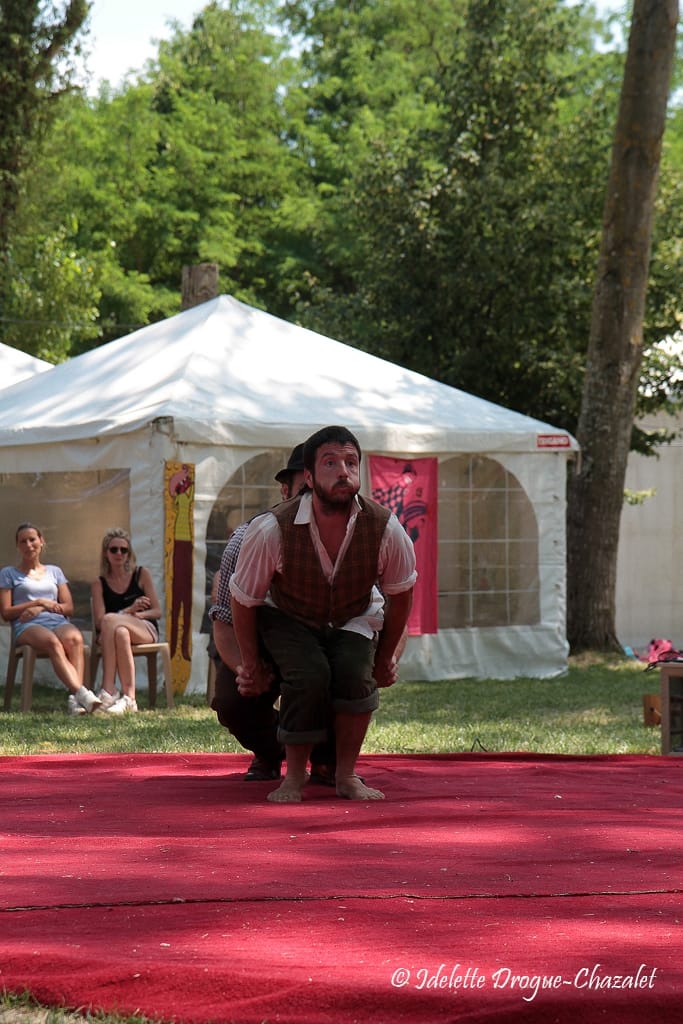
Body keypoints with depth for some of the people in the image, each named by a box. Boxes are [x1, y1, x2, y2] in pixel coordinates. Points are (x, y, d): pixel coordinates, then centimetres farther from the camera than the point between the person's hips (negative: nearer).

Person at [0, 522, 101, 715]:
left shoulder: (55, 572, 28)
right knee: (52, 642, -39)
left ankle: (74, 698, -54)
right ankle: (82, 693, -58)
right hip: (28, 627, -2)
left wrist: (41, 608, -1)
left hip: (58, 622, 3)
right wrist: (39, 602, 1)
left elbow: (68, 607, 17)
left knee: (74, 638, -37)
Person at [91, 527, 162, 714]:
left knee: (110, 620, -33)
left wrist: (137, 615, -14)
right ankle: (129, 698, -46)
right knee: (121, 633, -38)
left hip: (146, 630, -1)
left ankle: (108, 690, -38)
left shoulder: (141, 575, 10)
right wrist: (128, 611, -15)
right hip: (109, 635, 1)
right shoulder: (99, 583, 10)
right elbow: (98, 621, -3)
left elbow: (157, 611, 6)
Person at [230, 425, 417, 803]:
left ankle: (346, 775, -9)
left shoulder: (385, 529, -24)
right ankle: (294, 777, -10)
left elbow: (400, 595, -2)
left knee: (356, 673, -27)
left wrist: (384, 658, 7)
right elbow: (243, 601, -11)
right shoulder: (271, 530, -29)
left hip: (354, 619, 2)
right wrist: (251, 666, 0)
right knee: (309, 674, -29)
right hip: (287, 617, -2)